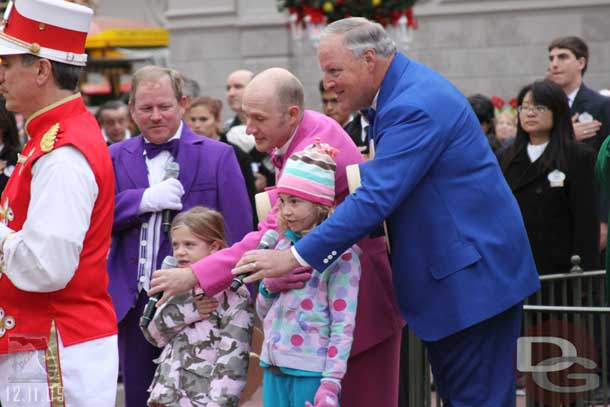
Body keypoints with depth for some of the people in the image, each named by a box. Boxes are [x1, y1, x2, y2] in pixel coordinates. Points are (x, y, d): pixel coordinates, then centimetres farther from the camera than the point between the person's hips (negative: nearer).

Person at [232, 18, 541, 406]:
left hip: (473, 271, -10)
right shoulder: (402, 89, 10)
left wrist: (297, 257, -25)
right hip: (450, 272, 10)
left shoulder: (414, 107, -23)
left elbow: (376, 197, -27)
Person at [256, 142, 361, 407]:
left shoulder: (340, 254, -9)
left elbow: (344, 325, -12)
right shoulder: (283, 246, 11)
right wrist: (268, 286, -1)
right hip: (274, 367, 7)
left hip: (311, 372, -6)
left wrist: (331, 383, -17)